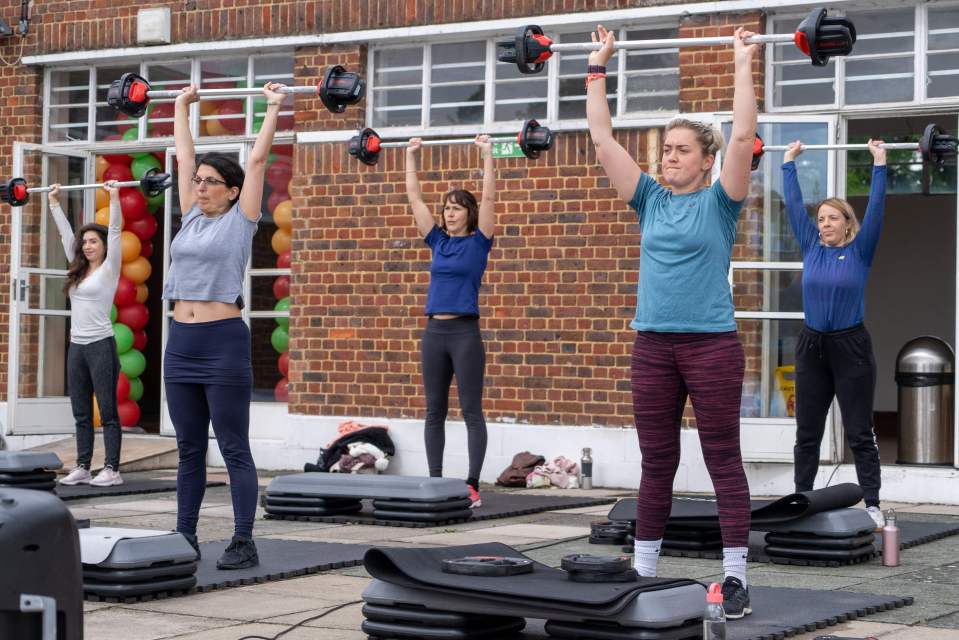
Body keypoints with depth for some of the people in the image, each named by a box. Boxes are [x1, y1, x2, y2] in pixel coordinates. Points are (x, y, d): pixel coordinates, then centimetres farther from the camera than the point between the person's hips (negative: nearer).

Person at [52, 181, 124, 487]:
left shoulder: (109, 269, -3)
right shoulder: (78, 270, 13)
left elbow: (115, 231, -12)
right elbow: (65, 233, 19)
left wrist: (114, 197, -17)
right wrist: (54, 202, 22)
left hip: (100, 346, -7)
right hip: (76, 347, 7)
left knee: (107, 412, -3)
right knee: (81, 413, 8)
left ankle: (112, 470, -2)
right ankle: (82, 468, 12)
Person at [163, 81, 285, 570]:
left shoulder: (240, 219, -2)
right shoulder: (191, 217, 13)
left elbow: (257, 159, -4)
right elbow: (183, 156, 20)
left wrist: (273, 109, 0)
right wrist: (181, 107, 27)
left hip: (223, 341, -6)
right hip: (181, 342, 6)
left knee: (234, 450, -3)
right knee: (189, 451, 11)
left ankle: (244, 544, 0)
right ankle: (185, 538, 17)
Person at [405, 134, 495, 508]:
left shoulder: (478, 242, 0)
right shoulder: (438, 242, 11)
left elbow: (488, 199, -10)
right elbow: (414, 198, 12)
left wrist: (487, 156, -13)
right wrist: (411, 156, 11)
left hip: (465, 332, -5)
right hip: (434, 332, 5)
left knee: (471, 411, -4)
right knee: (434, 412, 7)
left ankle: (472, 486, -5)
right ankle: (435, 482, 12)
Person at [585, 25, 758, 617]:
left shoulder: (719, 202, 0)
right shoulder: (651, 201, 10)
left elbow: (743, 137, -13)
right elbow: (603, 137, 9)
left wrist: (744, 66, -11)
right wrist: (599, 67, 9)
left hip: (711, 343, -4)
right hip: (653, 344, 4)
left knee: (723, 461, -1)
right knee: (656, 464, 10)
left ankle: (736, 577, 2)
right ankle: (643, 570, 16)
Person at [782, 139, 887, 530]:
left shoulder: (860, 251, -3)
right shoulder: (811, 247, 6)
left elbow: (876, 208, -9)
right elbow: (793, 205, 9)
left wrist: (879, 165, -11)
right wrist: (789, 163, 12)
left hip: (850, 347, -4)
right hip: (812, 347, 4)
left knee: (859, 434, -1)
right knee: (807, 433, 9)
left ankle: (872, 506, 1)